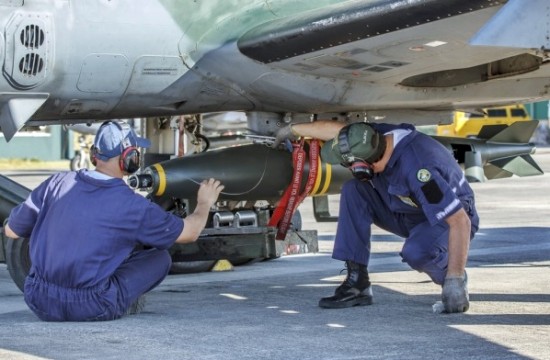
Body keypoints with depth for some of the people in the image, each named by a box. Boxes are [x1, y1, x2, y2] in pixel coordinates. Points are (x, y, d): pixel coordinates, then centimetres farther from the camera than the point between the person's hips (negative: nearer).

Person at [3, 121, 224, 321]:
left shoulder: (57, 183, -1)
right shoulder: (133, 206, -8)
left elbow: (11, 230, 10)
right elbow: (189, 232, 8)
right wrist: (204, 204, 30)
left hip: (40, 304, 3)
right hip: (91, 310, -3)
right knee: (160, 257, 12)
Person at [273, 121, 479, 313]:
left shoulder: (417, 169, -39)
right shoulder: (378, 136, -18)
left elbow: (460, 221, -38)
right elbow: (334, 129, 2)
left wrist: (454, 280, -38)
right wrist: (293, 130, 14)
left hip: (450, 217, -7)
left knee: (416, 252, -38)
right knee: (353, 191, -11)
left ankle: (456, 282, -4)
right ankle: (357, 284, -10)